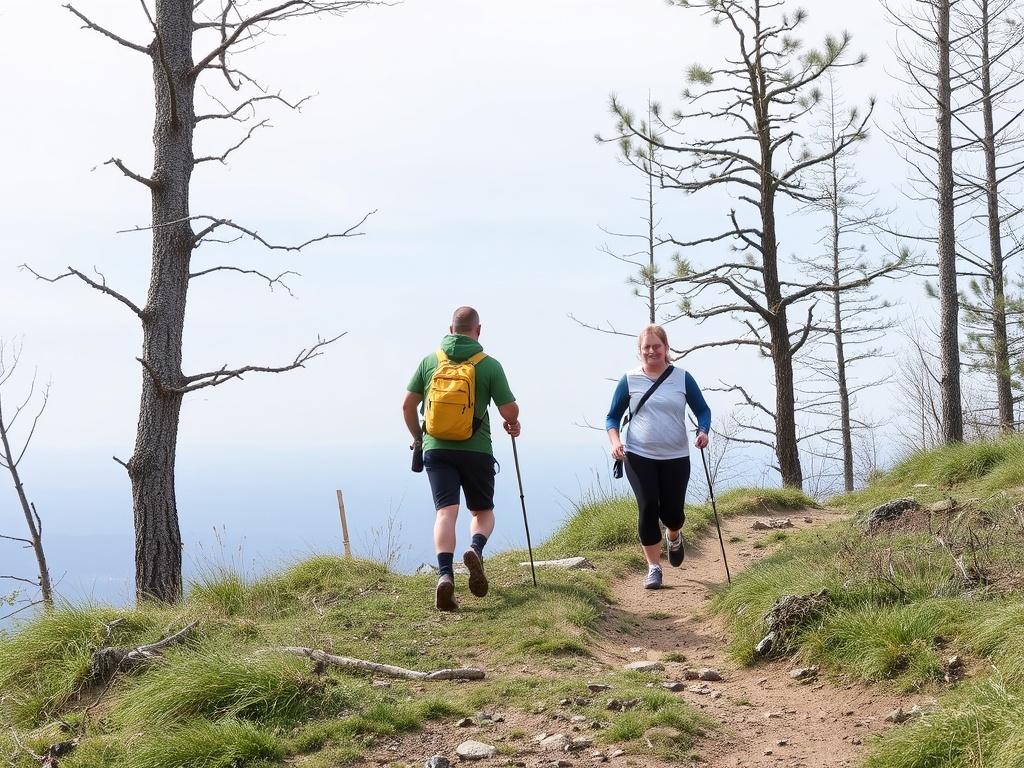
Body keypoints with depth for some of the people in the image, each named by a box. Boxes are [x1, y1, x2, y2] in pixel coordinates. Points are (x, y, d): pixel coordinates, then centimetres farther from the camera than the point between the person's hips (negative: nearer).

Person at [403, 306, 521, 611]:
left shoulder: (429, 361, 5)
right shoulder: (489, 365, -2)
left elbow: (408, 405, 6)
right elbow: (509, 411, -5)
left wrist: (417, 437, 22)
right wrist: (513, 424, 19)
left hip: (437, 449, 1)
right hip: (476, 450, -1)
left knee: (446, 511, -4)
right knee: (483, 511, 14)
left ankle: (445, 574, -24)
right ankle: (475, 550, -17)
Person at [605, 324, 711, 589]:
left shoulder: (682, 378, 1)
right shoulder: (629, 380, 0)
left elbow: (702, 410, 7)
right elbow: (613, 417, 7)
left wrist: (703, 431, -13)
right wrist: (615, 441, -12)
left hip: (676, 458, 1)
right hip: (639, 457, -1)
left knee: (672, 512, 3)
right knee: (648, 510, -7)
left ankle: (674, 537, 40)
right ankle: (654, 568, 6)